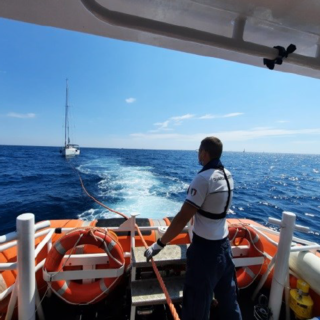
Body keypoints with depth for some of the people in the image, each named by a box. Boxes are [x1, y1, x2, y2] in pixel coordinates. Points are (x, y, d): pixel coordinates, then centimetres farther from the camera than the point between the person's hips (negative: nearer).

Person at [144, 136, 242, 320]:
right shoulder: (228, 175, 1)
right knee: (229, 299, 25)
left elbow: (182, 218, -24)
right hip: (224, 246, 8)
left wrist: (159, 244, -15)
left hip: (205, 249, -8)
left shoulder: (203, 178, -23)